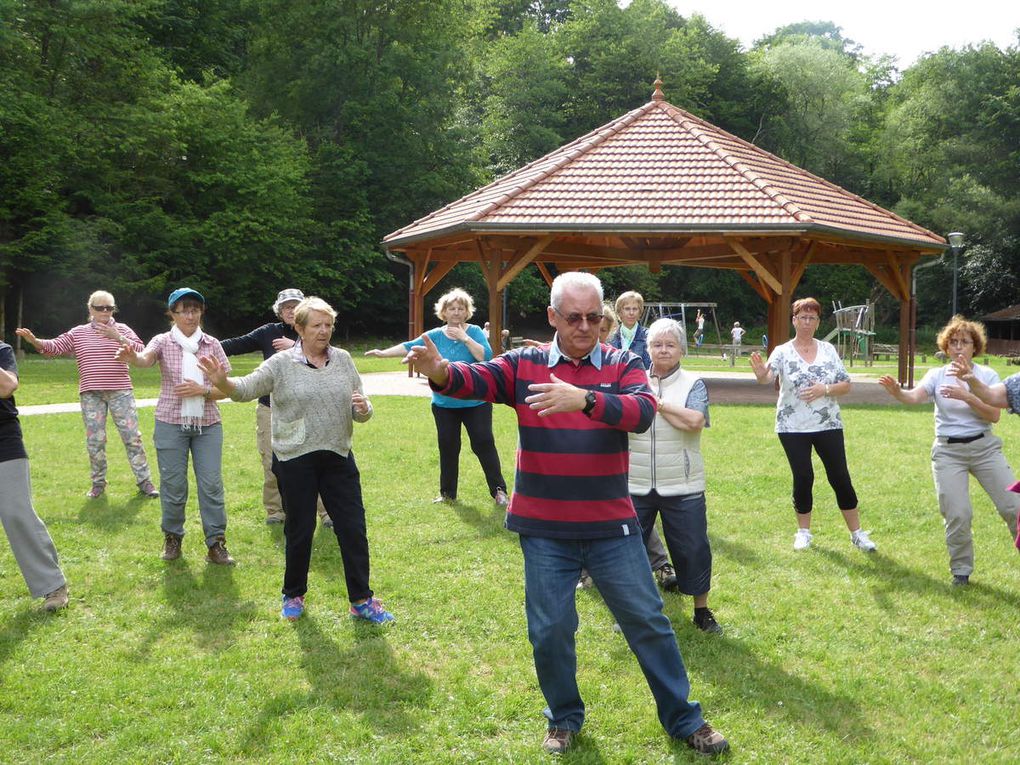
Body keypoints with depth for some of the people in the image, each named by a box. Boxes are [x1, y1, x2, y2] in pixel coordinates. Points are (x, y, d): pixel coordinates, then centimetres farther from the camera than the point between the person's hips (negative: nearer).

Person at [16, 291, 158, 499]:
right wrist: (33, 340, -17)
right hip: (90, 394, 1)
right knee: (95, 439, 3)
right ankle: (98, 483, 17)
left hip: (120, 392, -1)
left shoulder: (122, 330, 6)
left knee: (132, 436, -2)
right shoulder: (78, 333, 9)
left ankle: (144, 481, 5)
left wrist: (118, 337, -17)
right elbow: (53, 347, 2)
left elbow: (139, 350, -5)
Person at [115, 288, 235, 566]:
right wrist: (130, 356, -47)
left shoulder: (211, 344, 3)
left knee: (211, 484, -2)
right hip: (171, 424, -1)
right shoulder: (164, 341, -2)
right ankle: (172, 538, 24)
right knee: (173, 485, 5)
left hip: (208, 425, 1)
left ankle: (216, 543, 5)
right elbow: (145, 359, -24)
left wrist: (202, 390, -14)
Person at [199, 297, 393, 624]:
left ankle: (361, 600, 14)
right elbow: (247, 388, -14)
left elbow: (360, 414, 10)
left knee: (353, 528, 3)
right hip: (296, 460, -3)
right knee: (300, 530, 9)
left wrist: (363, 409, -13)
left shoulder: (343, 360, 5)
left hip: (338, 457, 3)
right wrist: (224, 383, -35)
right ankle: (293, 595, 28)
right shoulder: (282, 363, -4)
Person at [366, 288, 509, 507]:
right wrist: (383, 353, -10)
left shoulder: (474, 332, -4)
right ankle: (447, 493, 19)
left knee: (484, 444, -5)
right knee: (448, 448, 7)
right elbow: (409, 346, -2)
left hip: (476, 403, -3)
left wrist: (464, 338, -21)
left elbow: (486, 356, -17)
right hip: (444, 404, 3)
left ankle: (499, 491, 3)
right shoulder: (436, 335, 2)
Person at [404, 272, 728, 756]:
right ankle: (564, 719, 33)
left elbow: (643, 412, -20)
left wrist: (584, 400, -37)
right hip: (544, 531, 0)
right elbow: (475, 380, -17)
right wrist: (440, 372, -41)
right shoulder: (524, 365, -1)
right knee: (549, 630, 10)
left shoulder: (622, 365, -1)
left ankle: (683, 719, 26)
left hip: (611, 526, 0)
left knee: (647, 622, 9)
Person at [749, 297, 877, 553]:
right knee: (803, 478, 2)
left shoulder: (828, 350, 4)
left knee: (840, 477, 3)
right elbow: (768, 377, -23)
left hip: (828, 426, 2)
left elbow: (846, 386, 4)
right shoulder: (782, 352, -4)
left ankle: (857, 533, 12)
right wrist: (761, 375, -47)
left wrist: (825, 390, -15)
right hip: (793, 428, -2)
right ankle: (804, 532, 19)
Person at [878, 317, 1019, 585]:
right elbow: (916, 396, -19)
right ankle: (961, 570, 12)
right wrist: (897, 392, -41)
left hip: (984, 447, 1)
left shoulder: (987, 375, 1)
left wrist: (966, 395, -23)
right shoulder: (938, 375, 1)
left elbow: (994, 415, -10)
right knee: (957, 515, -8)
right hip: (948, 451, -1)